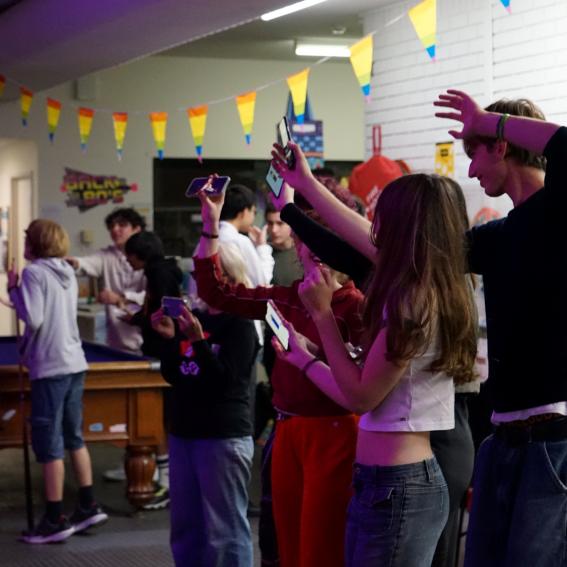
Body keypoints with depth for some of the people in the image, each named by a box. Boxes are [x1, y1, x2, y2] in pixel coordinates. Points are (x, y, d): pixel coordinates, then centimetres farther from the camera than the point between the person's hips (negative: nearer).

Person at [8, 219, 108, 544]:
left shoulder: (34, 272, -10)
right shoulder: (68, 272, 13)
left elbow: (33, 319, -17)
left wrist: (13, 289, -5)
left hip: (51, 367, -8)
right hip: (75, 363, 8)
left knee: (49, 444, -1)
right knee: (74, 437, 16)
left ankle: (56, 520, 2)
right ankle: (89, 507, 20)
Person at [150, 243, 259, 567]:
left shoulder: (240, 324, -8)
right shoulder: (196, 318, 13)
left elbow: (224, 379, -17)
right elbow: (173, 376, 12)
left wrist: (198, 341, -26)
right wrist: (169, 339, -3)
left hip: (225, 436, -8)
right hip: (184, 432, 8)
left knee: (224, 530, -5)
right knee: (185, 527, 14)